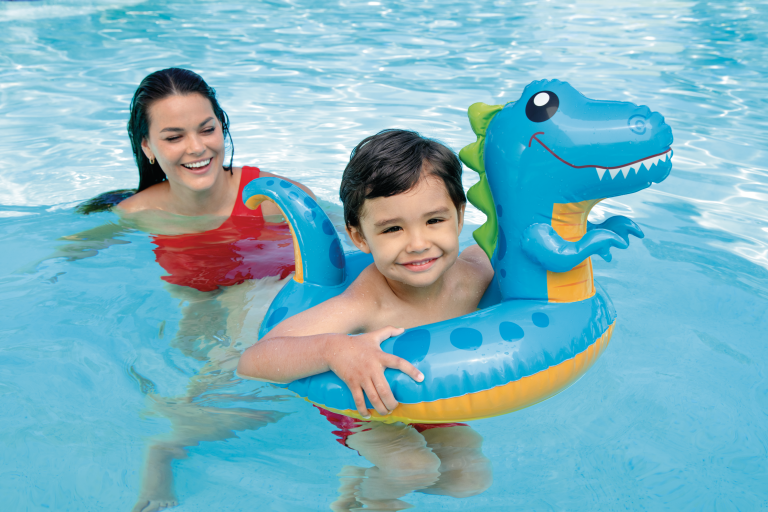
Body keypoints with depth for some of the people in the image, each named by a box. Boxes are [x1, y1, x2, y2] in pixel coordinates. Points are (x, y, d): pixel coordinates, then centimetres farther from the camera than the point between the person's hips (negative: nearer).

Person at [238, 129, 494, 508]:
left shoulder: (474, 274, -22)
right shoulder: (362, 306, -39)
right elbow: (252, 362, -47)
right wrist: (333, 349, -63)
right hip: (364, 408, -6)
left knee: (472, 481, -4)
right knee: (415, 468, -29)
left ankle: (362, 473, 22)